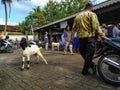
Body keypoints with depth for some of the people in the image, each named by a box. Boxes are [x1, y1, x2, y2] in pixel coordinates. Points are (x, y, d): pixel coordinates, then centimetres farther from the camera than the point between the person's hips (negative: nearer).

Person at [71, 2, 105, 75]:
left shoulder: (77, 16, 15)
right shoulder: (92, 14, 0)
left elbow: (74, 29, 12)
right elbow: (96, 27, -13)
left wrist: (71, 39, 16)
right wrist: (102, 36, -6)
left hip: (80, 37, 5)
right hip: (90, 37, -4)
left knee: (83, 53, 21)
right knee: (89, 54, 5)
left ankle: (92, 64, 17)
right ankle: (85, 71, 12)